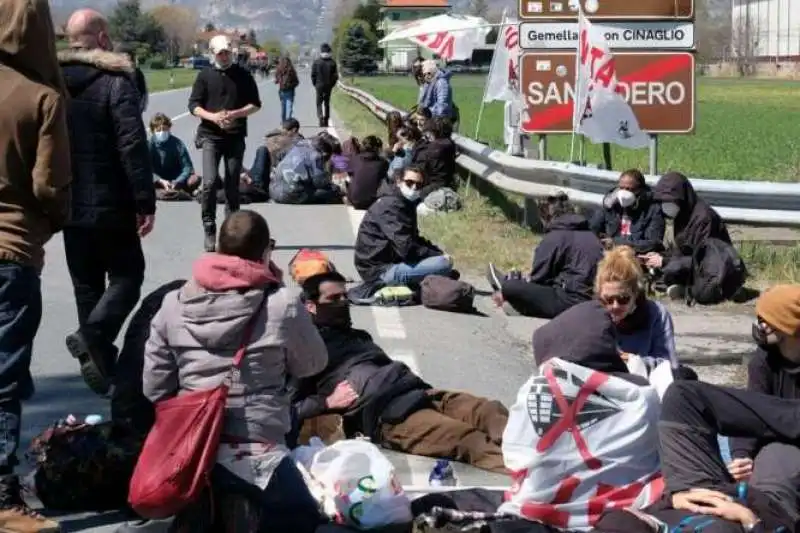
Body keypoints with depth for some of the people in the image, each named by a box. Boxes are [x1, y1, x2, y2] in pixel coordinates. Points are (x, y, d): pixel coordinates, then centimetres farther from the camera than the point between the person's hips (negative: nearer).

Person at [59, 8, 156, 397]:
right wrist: (145, 202, -15)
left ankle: (99, 358, 17)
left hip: (69, 205, 6)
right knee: (126, 276, 6)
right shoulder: (115, 81, -12)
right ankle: (93, 336, -17)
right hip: (110, 204, -5)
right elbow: (133, 147, -18)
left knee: (87, 285, 14)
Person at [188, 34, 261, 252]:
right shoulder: (205, 75, 5)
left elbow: (255, 104, 6)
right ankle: (209, 230, -8)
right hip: (210, 136, -1)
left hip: (235, 136, 1)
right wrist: (212, 116, -16)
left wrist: (235, 114, -12)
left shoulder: (243, 76, 7)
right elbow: (193, 105, 3)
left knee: (232, 185, 6)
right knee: (210, 182, -15)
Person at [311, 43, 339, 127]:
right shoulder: (332, 62, -3)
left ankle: (320, 117, -17)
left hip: (319, 85, -2)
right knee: (327, 103, 12)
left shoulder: (316, 61, -7)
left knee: (319, 103, 5)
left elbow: (313, 75, -5)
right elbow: (336, 75, -1)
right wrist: (332, 84, 11)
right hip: (329, 86, 2)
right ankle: (326, 121, 14)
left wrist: (315, 84, 9)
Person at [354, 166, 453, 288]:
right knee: (444, 263, -22)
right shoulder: (391, 206, -18)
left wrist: (439, 252, 6)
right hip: (380, 271, -11)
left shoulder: (406, 203, 13)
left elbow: (414, 239, 22)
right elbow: (406, 249, -24)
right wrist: (439, 255, -14)